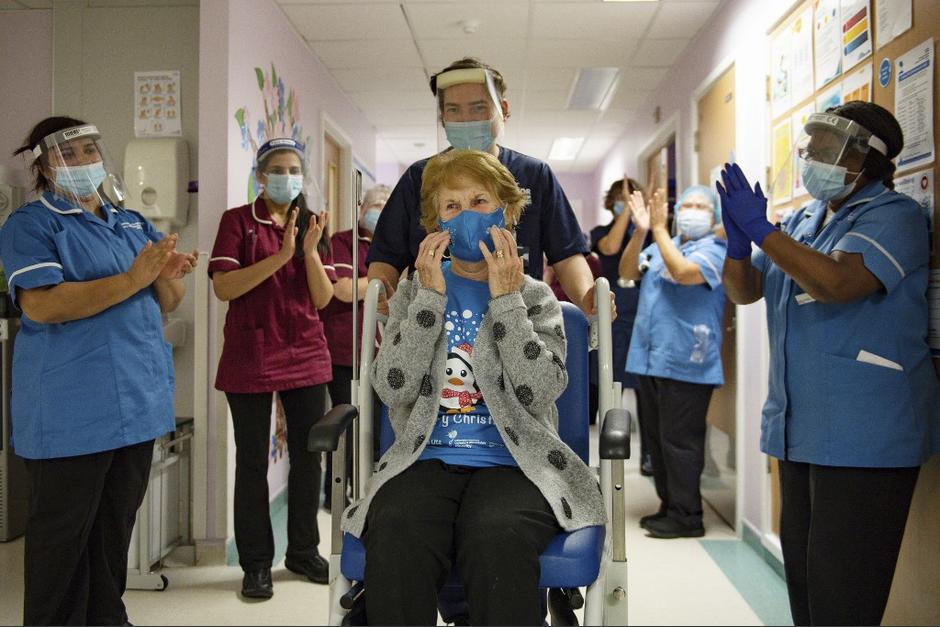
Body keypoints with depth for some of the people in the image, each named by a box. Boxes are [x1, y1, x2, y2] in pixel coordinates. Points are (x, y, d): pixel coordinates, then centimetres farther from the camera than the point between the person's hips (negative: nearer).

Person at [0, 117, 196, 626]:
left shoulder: (133, 223, 15)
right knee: (63, 535, 4)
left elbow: (167, 303, 13)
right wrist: (132, 280, -23)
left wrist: (167, 276, -11)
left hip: (137, 400, 7)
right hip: (71, 409, -6)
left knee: (116, 525, 16)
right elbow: (41, 305, -20)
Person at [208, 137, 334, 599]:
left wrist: (311, 250, -15)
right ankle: (256, 563, 16)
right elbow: (223, 288, -14)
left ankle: (303, 551, 26)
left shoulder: (311, 224, 9)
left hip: (307, 356, 4)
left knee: (308, 456, 10)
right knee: (252, 462, 4)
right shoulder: (237, 220, -2)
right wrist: (280, 256, -22)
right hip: (251, 358, -4)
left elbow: (323, 298, 2)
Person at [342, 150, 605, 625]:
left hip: (512, 462, 0)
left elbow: (539, 393, -6)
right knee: (395, 534, -33)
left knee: (497, 538, -34)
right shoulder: (415, 291, 15)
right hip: (427, 459, 1)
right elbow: (394, 390, -2)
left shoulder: (534, 296, 12)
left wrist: (505, 298, -7)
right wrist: (431, 295, -5)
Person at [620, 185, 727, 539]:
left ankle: (687, 517, 9)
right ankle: (669, 506, 27)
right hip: (648, 359, 7)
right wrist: (640, 231, -8)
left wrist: (658, 228, -15)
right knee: (657, 439, 14)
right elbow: (627, 272, 5)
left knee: (679, 442, -3)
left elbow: (682, 272, -22)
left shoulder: (715, 250, -5)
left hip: (685, 363, -7)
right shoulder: (659, 247, 16)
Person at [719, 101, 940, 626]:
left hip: (863, 434, -8)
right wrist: (738, 242, -7)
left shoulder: (894, 215, -9)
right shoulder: (804, 221, 15)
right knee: (802, 574, 18)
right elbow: (745, 291, 13)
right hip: (799, 426, 8)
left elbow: (839, 282, -27)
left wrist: (761, 229, -23)